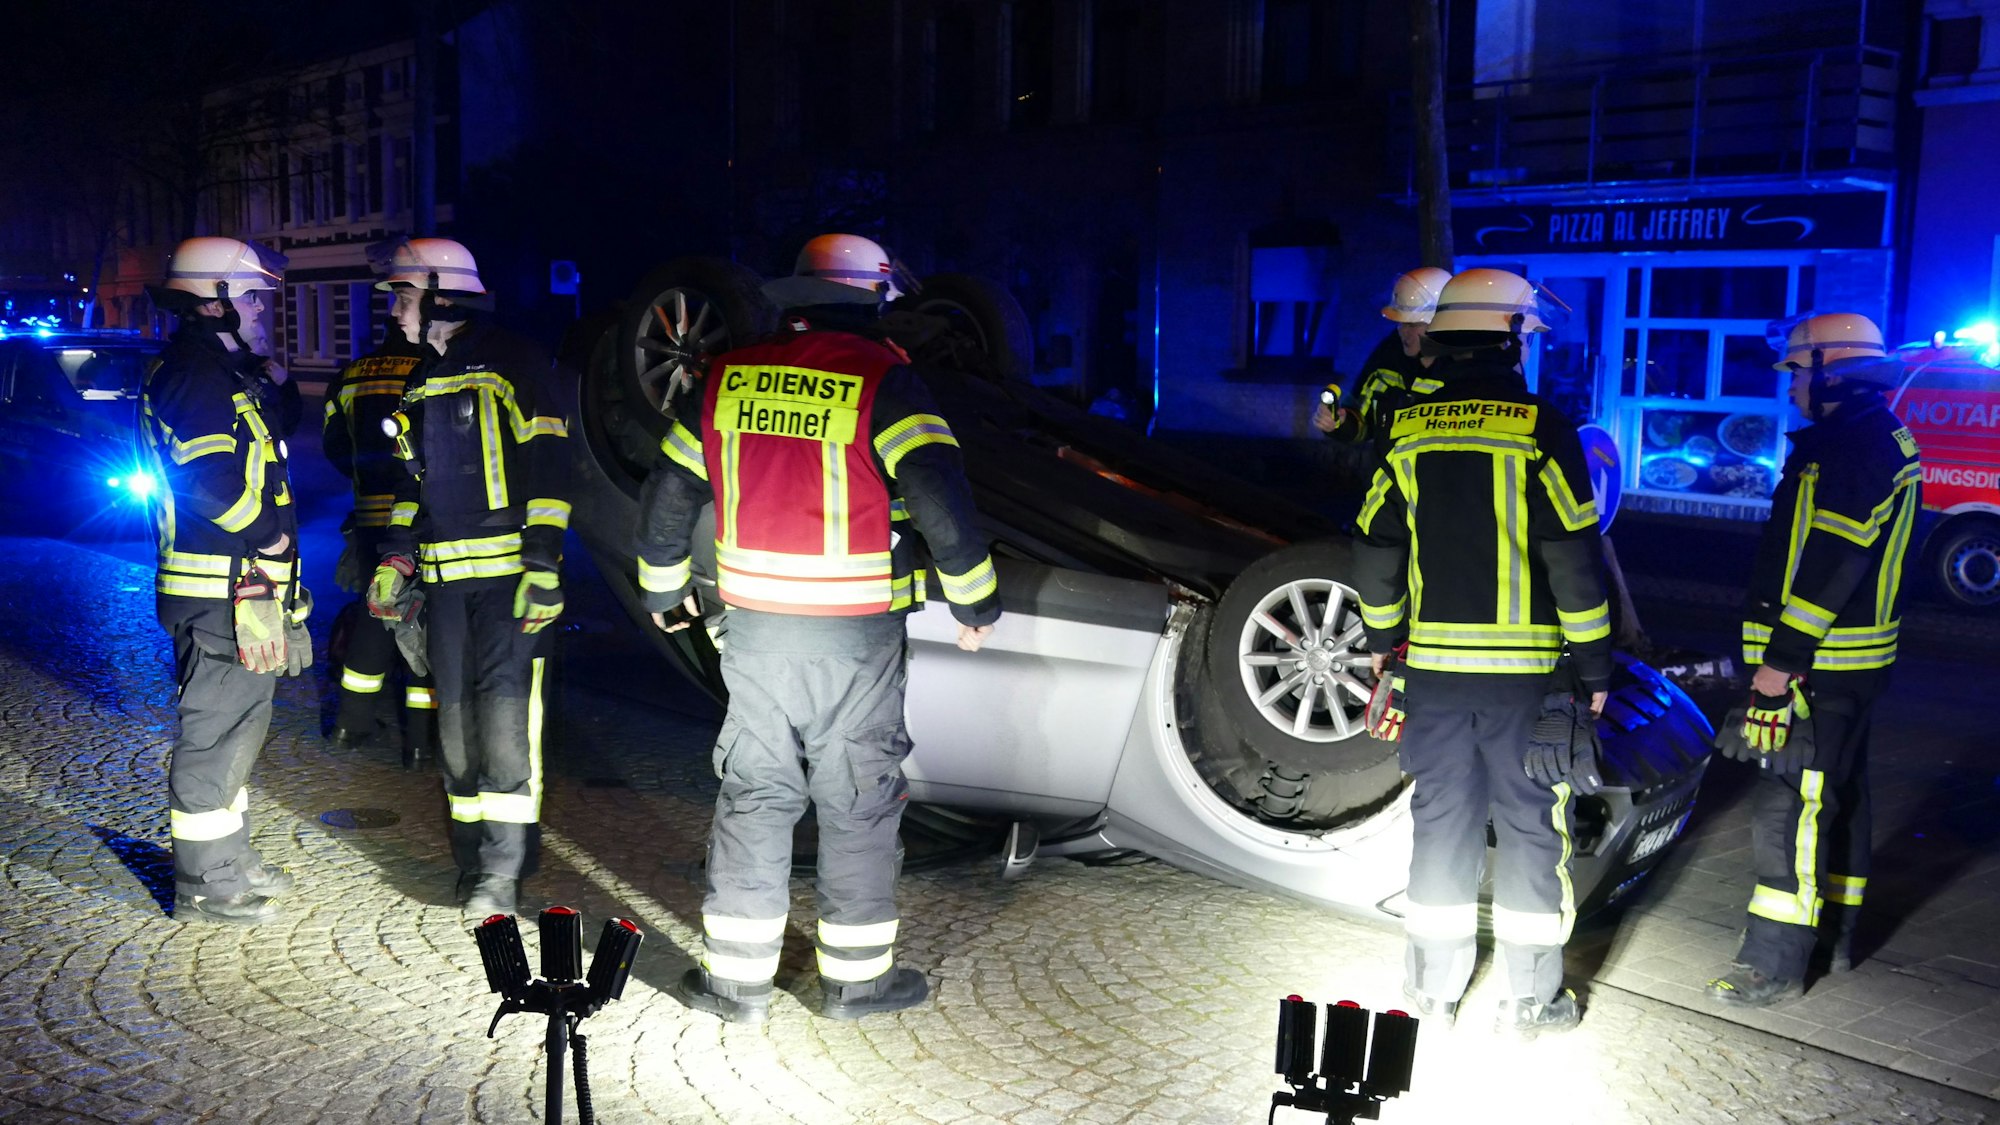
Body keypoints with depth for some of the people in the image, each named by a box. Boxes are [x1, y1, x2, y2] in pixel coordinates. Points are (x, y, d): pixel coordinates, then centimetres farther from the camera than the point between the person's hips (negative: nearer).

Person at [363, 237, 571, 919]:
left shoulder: (510, 364, -5)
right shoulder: (423, 382, 20)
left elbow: (547, 467, -10)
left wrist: (543, 567, -16)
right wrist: (395, 561, 17)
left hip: (509, 572, -8)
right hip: (446, 577, 8)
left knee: (505, 711, -9)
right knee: (456, 715, 7)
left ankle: (503, 870, -2)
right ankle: (473, 856, 17)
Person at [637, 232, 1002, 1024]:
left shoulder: (727, 379, 6)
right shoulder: (882, 380, -9)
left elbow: (668, 494, 12)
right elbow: (940, 498, -18)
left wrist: (663, 587, 27)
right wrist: (975, 601, -5)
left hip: (754, 626, 4)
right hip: (855, 635, -3)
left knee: (752, 797, 13)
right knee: (859, 804, 10)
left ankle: (736, 979, 20)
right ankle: (856, 977, 21)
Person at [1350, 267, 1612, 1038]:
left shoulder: (1407, 432, 1)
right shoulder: (1541, 431, -9)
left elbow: (1375, 553, 5)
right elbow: (1573, 560, -10)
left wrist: (1383, 639, 18)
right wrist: (1595, 665, -2)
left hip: (1433, 662, 3)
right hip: (1524, 670, -3)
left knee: (1441, 819, 12)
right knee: (1532, 826, 8)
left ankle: (1433, 984, 22)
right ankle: (1531, 997, 16)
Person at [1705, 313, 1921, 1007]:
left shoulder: (1849, 448, -18)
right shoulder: (1882, 441, 16)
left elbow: (1828, 567, -24)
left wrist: (1781, 662, -22)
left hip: (1821, 666, -11)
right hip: (1855, 660, 11)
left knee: (1789, 807, -8)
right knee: (1839, 793, 18)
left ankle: (1775, 964, -3)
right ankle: (1835, 935, 31)